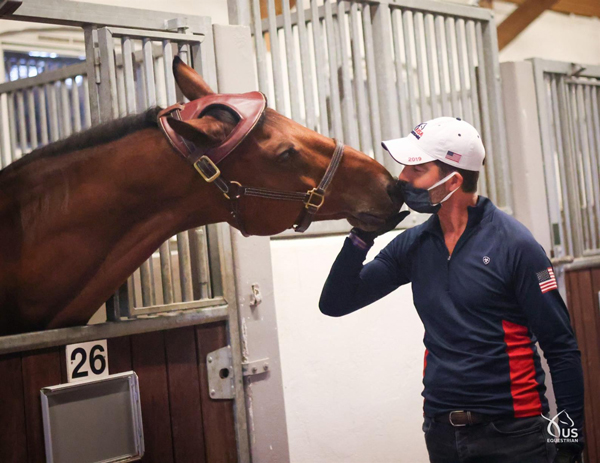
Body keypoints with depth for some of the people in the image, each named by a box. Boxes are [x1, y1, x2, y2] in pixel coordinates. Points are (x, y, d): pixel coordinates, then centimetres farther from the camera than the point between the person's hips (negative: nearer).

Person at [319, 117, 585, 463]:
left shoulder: (513, 244, -11)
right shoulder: (413, 246, 2)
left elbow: (561, 347, -9)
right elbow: (335, 303, 4)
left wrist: (569, 435, -11)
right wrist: (362, 236, -8)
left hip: (512, 434, -5)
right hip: (441, 432, 5)